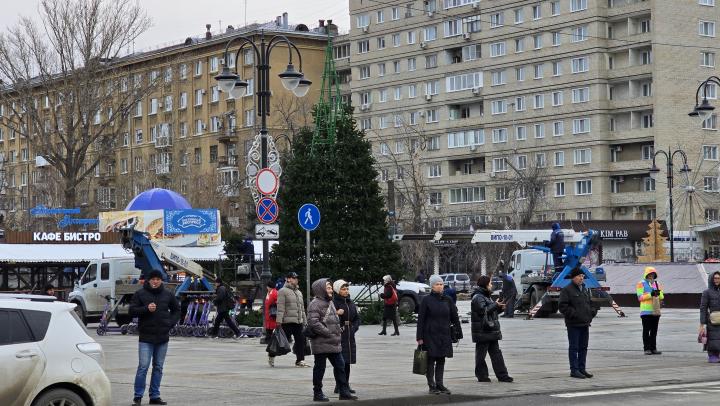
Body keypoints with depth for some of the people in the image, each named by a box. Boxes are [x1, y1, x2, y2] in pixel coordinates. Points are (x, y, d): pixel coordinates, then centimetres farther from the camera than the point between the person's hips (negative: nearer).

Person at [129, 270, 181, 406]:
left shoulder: (168, 295, 7)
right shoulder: (140, 294, -2)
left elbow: (177, 310, 20)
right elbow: (132, 311, -4)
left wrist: (171, 323, 5)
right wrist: (146, 309, -19)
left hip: (163, 337, 4)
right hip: (146, 338, -4)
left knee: (158, 367, 9)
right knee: (143, 366, -9)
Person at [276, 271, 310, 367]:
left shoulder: (299, 292, 21)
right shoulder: (283, 291, -4)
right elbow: (280, 307, -11)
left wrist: (304, 321, 20)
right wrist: (279, 320, -17)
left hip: (298, 322, 7)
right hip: (287, 321, -7)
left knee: (301, 340, 1)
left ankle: (300, 360, 4)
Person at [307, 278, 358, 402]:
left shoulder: (330, 302, 17)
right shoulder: (315, 304, -13)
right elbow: (313, 323, -22)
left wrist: (338, 330, 12)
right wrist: (329, 333, -20)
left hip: (334, 343, 9)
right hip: (321, 343, -9)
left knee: (340, 366, 9)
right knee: (320, 368, 1)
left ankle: (344, 392, 15)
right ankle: (317, 393, 11)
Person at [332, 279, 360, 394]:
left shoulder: (350, 302, 14)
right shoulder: (334, 303, -9)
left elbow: (357, 317, 18)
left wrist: (354, 327, 4)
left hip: (349, 336, 7)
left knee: (347, 361, 11)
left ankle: (346, 384, 18)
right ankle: (339, 386, -4)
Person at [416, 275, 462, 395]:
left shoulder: (447, 300, 8)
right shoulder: (426, 300, -3)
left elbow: (455, 317, 12)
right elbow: (421, 319, -4)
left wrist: (458, 333, 8)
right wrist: (420, 337, -8)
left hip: (444, 335, 4)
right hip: (430, 335, -4)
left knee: (441, 360, 8)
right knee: (431, 360, -1)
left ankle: (440, 384, 14)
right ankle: (432, 386, 3)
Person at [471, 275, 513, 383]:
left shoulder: (486, 297, 20)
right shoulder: (478, 298, -11)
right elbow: (483, 310, -24)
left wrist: (499, 308, 9)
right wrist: (495, 305, -21)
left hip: (491, 331, 10)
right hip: (482, 331, -10)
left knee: (496, 353, 7)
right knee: (481, 354, 0)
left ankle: (502, 375, 7)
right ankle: (481, 375, 6)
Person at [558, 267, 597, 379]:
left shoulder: (585, 289, 15)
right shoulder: (567, 290, -9)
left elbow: (590, 303, 25)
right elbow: (563, 307, -15)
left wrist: (593, 311, 7)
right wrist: (574, 314, -21)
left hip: (585, 324, 8)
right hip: (573, 324, -8)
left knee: (583, 347, 12)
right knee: (574, 348, -2)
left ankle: (582, 369, 20)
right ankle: (574, 370, 2)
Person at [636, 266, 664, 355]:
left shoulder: (657, 284, 15)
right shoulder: (641, 284, -1)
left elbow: (662, 297, 11)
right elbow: (640, 297, -10)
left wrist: (659, 293, -11)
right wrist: (650, 294, -20)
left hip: (655, 311, 5)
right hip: (646, 311, -5)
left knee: (654, 331, 8)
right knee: (646, 331, -4)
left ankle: (653, 348, 12)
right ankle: (647, 349, -3)